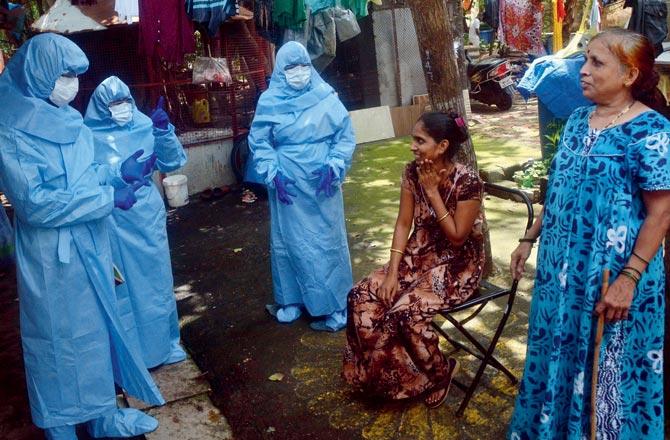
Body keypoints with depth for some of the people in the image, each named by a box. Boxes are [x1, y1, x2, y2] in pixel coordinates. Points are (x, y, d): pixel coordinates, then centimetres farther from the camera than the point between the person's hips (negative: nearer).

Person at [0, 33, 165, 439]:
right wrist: (107, 198, -21)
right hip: (52, 256, -8)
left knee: (96, 329, 17)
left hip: (89, 245, 8)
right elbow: (33, 202, -23)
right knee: (59, 339, 7)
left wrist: (118, 173, -2)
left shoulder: (65, 119, 5)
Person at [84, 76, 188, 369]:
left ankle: (164, 343, 32)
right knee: (121, 287, 8)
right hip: (112, 222, -2)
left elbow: (172, 162, -4)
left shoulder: (145, 126, 0)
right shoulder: (90, 135, -5)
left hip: (147, 216, 2)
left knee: (155, 281, 13)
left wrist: (164, 132, -17)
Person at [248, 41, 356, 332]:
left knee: (328, 241, 6)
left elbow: (346, 136, 0)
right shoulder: (269, 102, -2)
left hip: (322, 183, 0)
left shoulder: (326, 97, -2)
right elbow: (258, 143, 2)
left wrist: (333, 167, -12)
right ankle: (292, 301, 24)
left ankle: (336, 307, 16)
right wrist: (272, 174, -10)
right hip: (288, 186, 1)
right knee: (291, 241, 10)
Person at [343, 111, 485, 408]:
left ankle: (440, 372, 2)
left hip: (457, 265, -6)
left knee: (406, 312, -27)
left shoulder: (467, 181, -22)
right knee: (362, 297, -12)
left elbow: (457, 237, -19)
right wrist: (392, 271, -10)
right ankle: (381, 373, 6)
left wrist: (432, 192, -22)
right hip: (420, 256, 6)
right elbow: (403, 224, 0)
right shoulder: (413, 172, -4)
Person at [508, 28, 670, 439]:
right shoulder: (579, 120, 5)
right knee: (559, 352, 21)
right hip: (564, 266, 7)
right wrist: (531, 238, 13)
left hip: (611, 273, -7)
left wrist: (628, 278, -21)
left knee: (608, 366, 12)